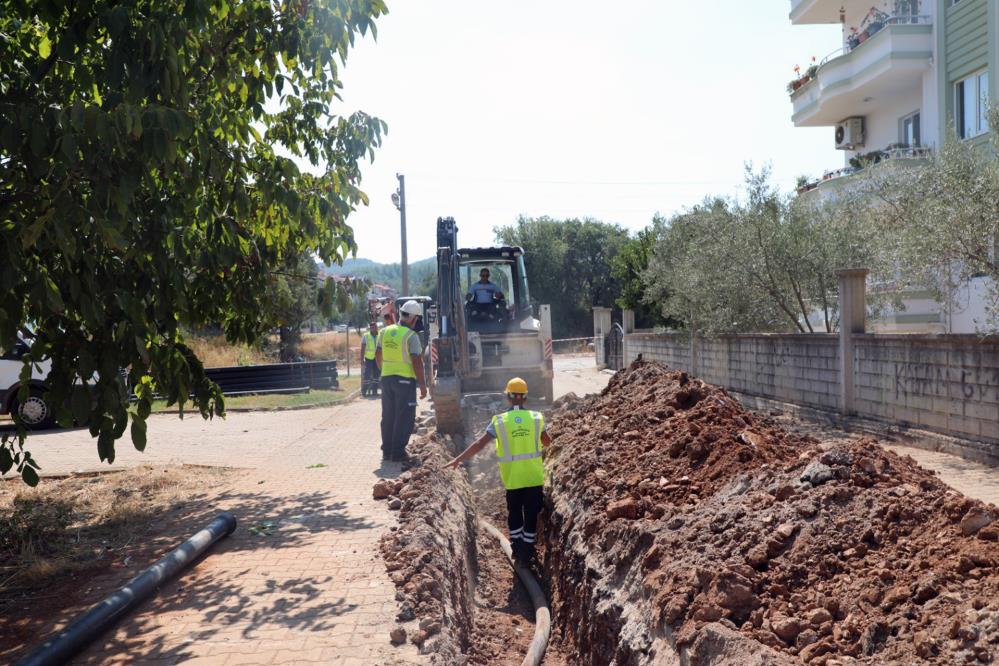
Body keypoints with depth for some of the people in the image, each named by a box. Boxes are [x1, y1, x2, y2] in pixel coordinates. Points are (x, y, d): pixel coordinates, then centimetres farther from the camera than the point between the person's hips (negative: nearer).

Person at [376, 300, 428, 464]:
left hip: (386, 378, 6)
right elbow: (417, 362, -16)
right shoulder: (411, 336, -13)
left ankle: (387, 451, 19)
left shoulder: (385, 332, 6)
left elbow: (378, 355, 15)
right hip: (405, 379, -6)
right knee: (404, 418, 0)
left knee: (388, 416, 15)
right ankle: (397, 453, -1)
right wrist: (423, 384, -11)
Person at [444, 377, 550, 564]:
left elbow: (479, 444, -8)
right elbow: (547, 442, 11)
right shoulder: (536, 417, -3)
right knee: (531, 514, 10)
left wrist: (458, 460, -2)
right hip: (534, 477, 0)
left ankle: (517, 547, 25)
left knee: (514, 512, 20)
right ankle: (526, 552, 12)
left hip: (512, 478, 0)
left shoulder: (499, 421, -7)